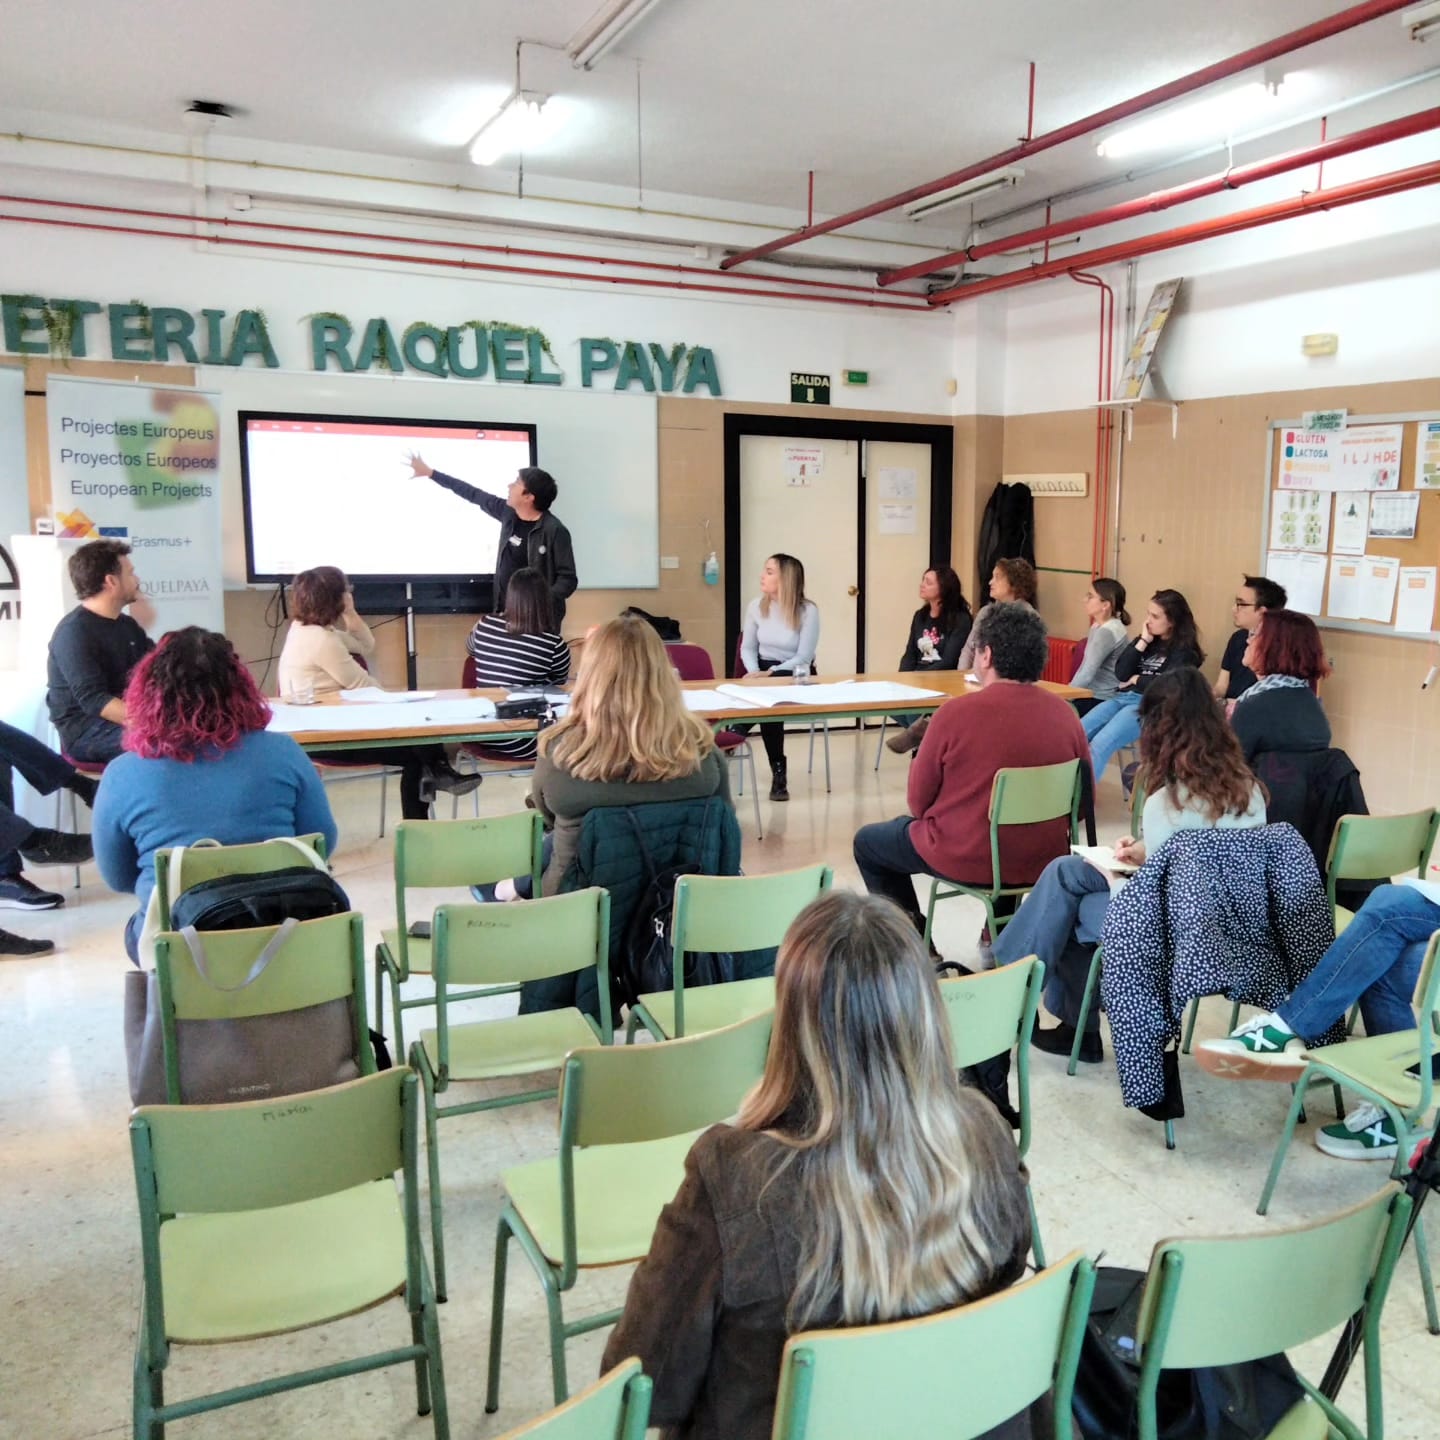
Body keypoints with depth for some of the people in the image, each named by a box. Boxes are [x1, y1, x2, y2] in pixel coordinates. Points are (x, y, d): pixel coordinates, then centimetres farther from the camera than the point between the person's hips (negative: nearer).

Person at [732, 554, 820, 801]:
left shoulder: (808, 610, -12)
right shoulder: (756, 606, 2)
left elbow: (803, 657, -14)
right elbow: (748, 648, 7)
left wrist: (772, 673, -24)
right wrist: (755, 671, -14)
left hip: (795, 676, -3)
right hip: (763, 671, 3)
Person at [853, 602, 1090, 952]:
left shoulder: (956, 712, -19)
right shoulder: (1066, 715, -8)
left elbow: (918, 802, -8)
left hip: (967, 858, -4)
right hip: (1044, 860, 5)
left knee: (868, 841, 20)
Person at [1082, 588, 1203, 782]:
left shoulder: (1184, 651, 2)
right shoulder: (1148, 639, 19)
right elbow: (1120, 673, 8)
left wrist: (1136, 680, 1)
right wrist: (1143, 641, 3)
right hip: (1122, 697, 7)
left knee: (1100, 744, -32)